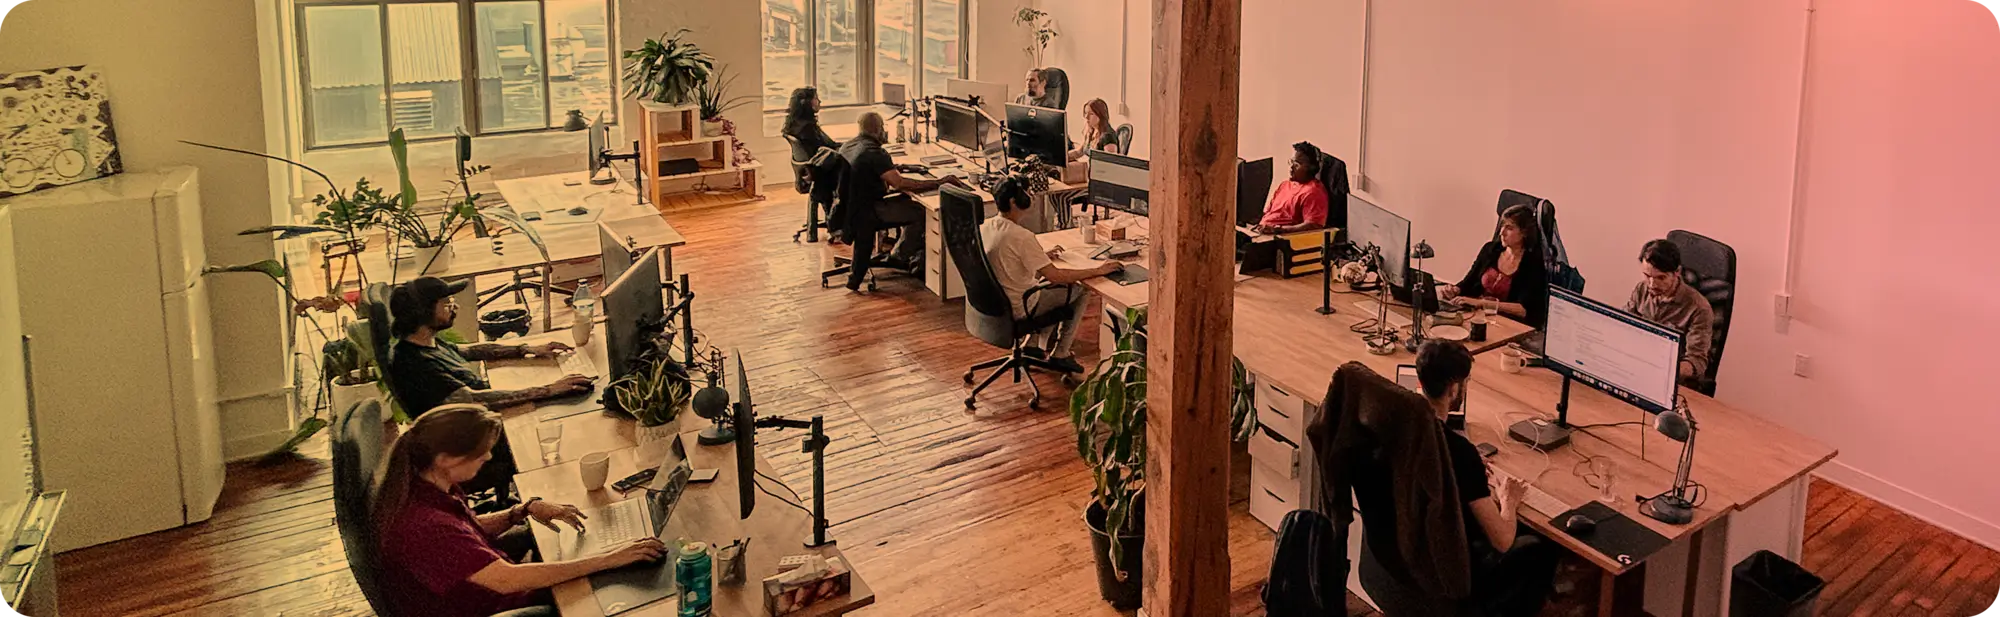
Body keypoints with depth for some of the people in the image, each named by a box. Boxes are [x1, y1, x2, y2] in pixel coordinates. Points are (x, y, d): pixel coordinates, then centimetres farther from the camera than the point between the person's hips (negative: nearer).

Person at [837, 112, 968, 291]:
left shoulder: (847, 145, 7)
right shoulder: (874, 153, -23)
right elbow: (900, 184, -30)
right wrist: (940, 182, -29)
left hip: (850, 206, 10)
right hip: (866, 211, -10)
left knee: (908, 203, 19)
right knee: (921, 212, -6)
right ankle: (899, 257, 10)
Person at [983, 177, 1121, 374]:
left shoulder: (984, 227, -4)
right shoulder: (1021, 236, -28)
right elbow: (1056, 276, -26)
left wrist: (1042, 256, 18)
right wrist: (1098, 271, -20)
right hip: (1018, 310, -8)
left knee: (1045, 282, 30)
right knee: (1081, 290, 8)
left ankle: (1044, 348, 32)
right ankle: (1060, 354, 16)